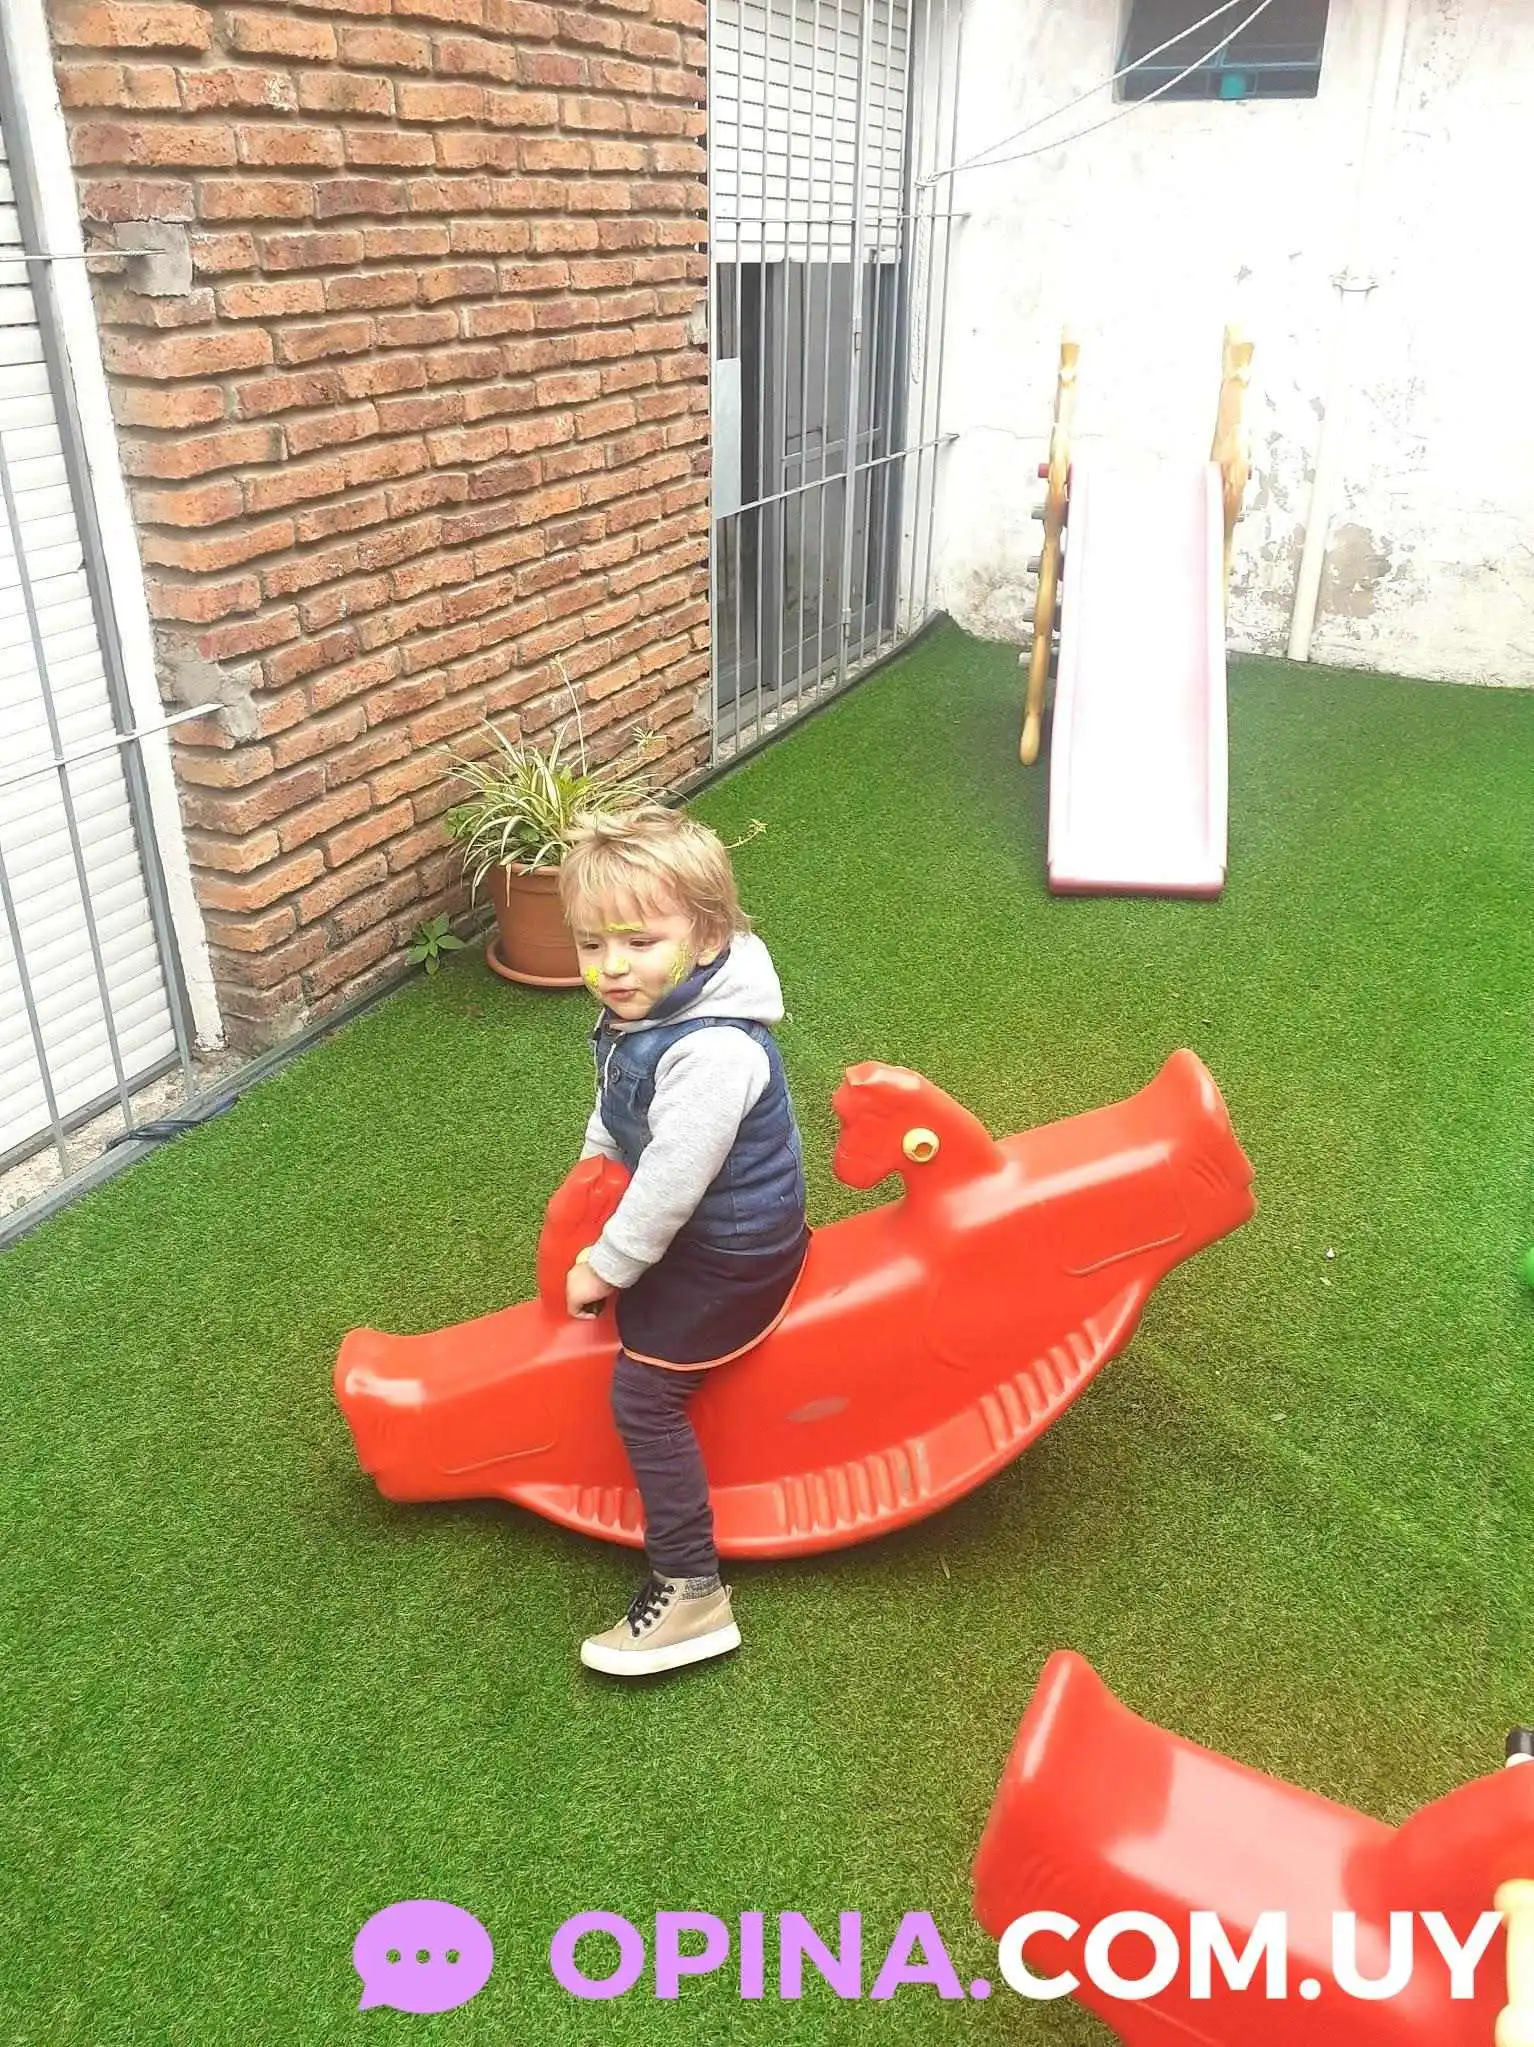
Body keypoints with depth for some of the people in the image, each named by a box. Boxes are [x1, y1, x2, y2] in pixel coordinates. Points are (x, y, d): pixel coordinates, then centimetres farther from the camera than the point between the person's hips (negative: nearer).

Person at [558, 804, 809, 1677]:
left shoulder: (710, 1052, -35)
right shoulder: (643, 1011, -5)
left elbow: (671, 1181, -29)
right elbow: (616, 1114, 14)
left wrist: (608, 1267, -18)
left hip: (733, 1250, -10)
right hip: (701, 1221, 10)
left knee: (645, 1395, -8)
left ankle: (692, 1593, 2)